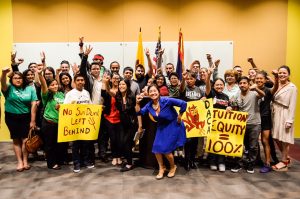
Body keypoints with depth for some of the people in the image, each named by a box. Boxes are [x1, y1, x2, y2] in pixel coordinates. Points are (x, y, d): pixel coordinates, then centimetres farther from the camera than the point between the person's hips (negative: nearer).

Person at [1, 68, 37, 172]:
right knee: (16, 139, 8)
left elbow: (33, 105, -4)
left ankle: (25, 161, 17)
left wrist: (32, 120, -7)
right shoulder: (9, 88, -2)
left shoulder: (30, 89, -1)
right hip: (11, 117, 0)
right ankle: (19, 162, 18)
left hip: (26, 117, 0)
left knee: (25, 139, 2)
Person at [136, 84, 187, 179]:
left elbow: (183, 104, -26)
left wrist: (179, 117, -15)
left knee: (166, 149, -8)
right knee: (156, 148, 0)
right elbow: (140, 112, -5)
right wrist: (137, 103, -18)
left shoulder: (166, 101, -25)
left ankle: (173, 167, 22)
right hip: (161, 127, 6)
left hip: (173, 126, -6)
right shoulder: (149, 105, -6)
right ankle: (162, 168, 24)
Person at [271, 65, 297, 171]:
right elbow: (273, 100, 8)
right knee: (277, 138, 12)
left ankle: (284, 162, 18)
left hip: (284, 115, -6)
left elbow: (292, 105, -11)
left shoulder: (292, 87, -9)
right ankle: (286, 157, 32)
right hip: (275, 114, 6)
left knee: (284, 139, 3)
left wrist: (289, 120, -15)